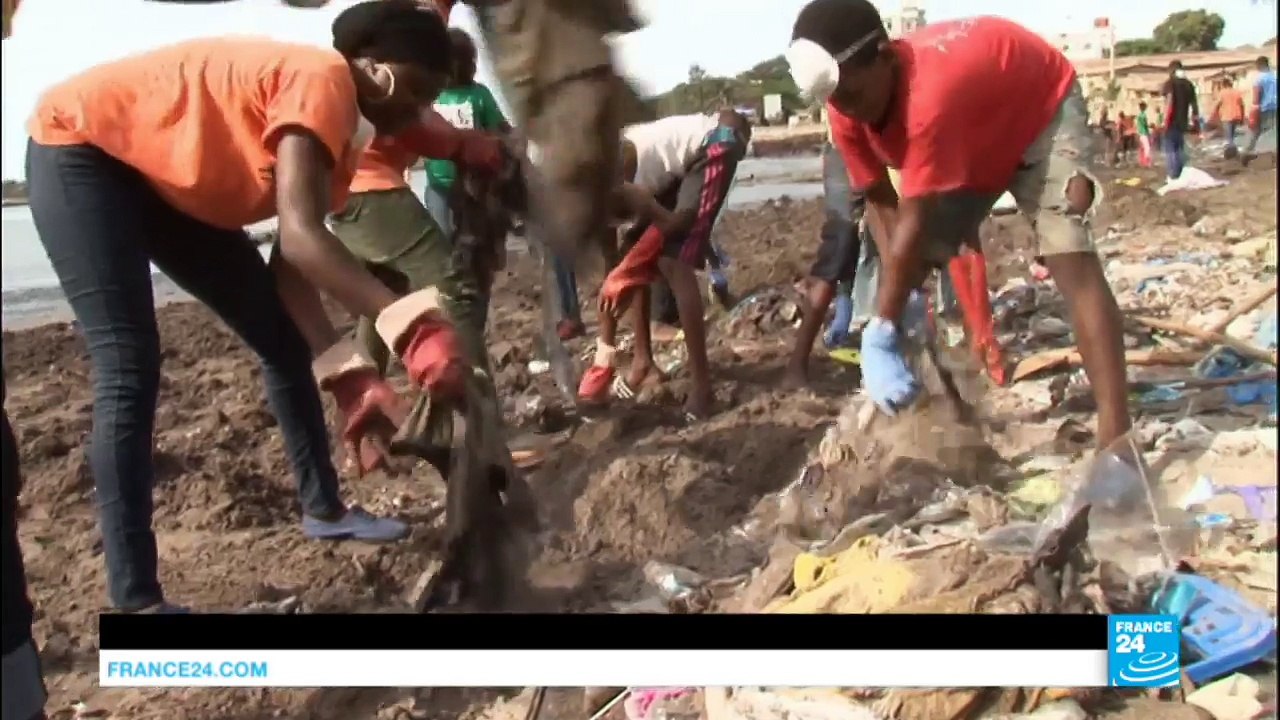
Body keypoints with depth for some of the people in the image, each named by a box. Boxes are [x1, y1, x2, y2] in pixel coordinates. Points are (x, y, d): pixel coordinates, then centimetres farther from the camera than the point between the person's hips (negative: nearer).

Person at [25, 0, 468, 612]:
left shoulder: (342, 133, 1)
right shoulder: (323, 82, -28)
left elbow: (288, 262, -6)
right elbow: (301, 239, -41)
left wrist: (346, 375, -17)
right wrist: (410, 325, -51)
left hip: (171, 182, 10)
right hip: (81, 149, -9)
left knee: (284, 339, 6)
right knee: (128, 370, -21)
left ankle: (323, 509, 20)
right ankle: (136, 602, -19)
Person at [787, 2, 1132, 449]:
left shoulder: (930, 95, -44)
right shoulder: (848, 106, -22)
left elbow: (914, 223, -41)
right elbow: (880, 202, -13)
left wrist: (879, 336, -38)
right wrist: (898, 290, -26)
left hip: (1043, 107, -7)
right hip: (973, 136, 8)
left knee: (1070, 258, -24)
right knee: (917, 261, -2)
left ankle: (1115, 442, -30)